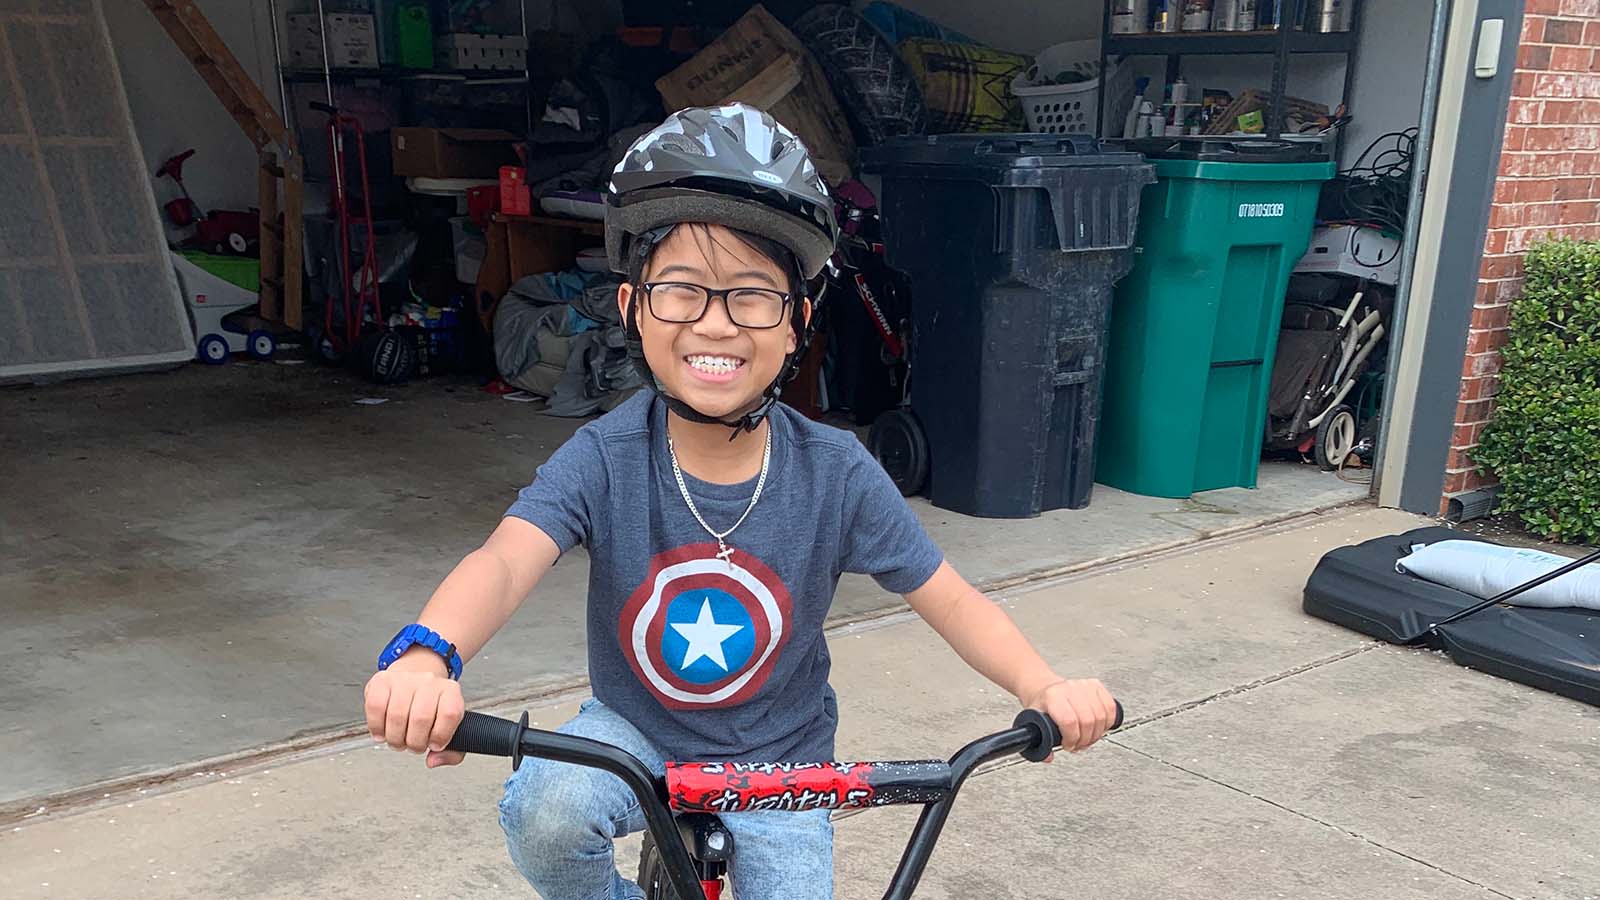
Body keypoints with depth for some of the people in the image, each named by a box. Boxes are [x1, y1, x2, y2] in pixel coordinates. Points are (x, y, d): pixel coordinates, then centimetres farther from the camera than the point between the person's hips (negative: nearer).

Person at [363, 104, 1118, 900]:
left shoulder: (839, 476, -18)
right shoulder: (603, 459, -20)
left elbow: (952, 602, -13)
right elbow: (505, 560, -35)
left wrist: (1042, 687, -32)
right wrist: (426, 655, -57)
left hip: (777, 763, 1)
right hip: (633, 731, 0)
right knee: (543, 812, -28)